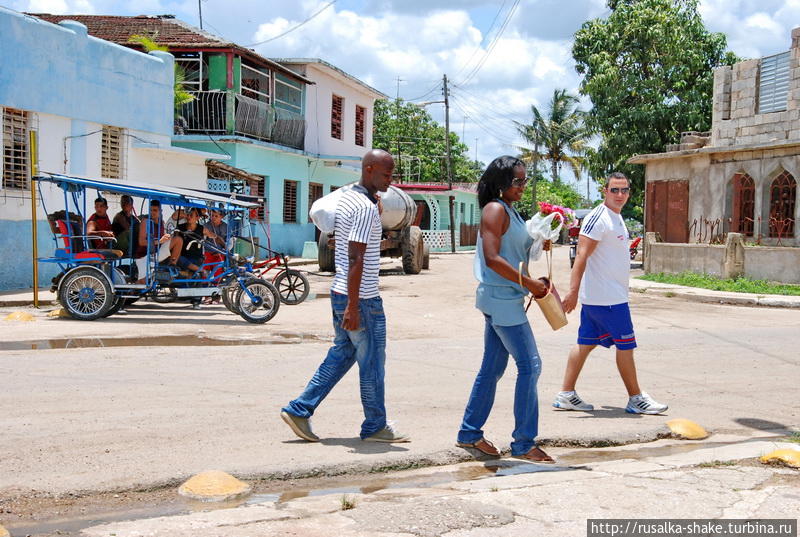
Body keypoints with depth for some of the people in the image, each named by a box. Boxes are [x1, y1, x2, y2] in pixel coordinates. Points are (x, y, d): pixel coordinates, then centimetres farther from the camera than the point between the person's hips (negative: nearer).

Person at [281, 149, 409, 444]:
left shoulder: (346, 197, 11)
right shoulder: (366, 208, -19)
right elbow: (355, 258, -24)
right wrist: (353, 306, -26)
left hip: (340, 293, 10)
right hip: (362, 298, -10)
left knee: (341, 355, 17)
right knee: (372, 363, 4)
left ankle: (299, 409, 15)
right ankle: (375, 426, 17)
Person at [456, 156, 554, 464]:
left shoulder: (509, 211, 17)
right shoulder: (495, 209, -13)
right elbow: (492, 258, -22)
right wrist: (529, 283, -18)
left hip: (505, 299, 10)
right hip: (502, 299, -10)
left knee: (492, 368, 13)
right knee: (529, 365, -7)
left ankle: (469, 434, 21)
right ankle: (524, 444, -1)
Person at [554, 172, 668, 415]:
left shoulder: (616, 217, 16)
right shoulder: (598, 218, -15)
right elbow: (582, 255, -22)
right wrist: (573, 291, -27)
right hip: (607, 297, -9)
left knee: (586, 343, 9)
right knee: (625, 345, -1)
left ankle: (566, 394, 13)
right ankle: (636, 399, 10)